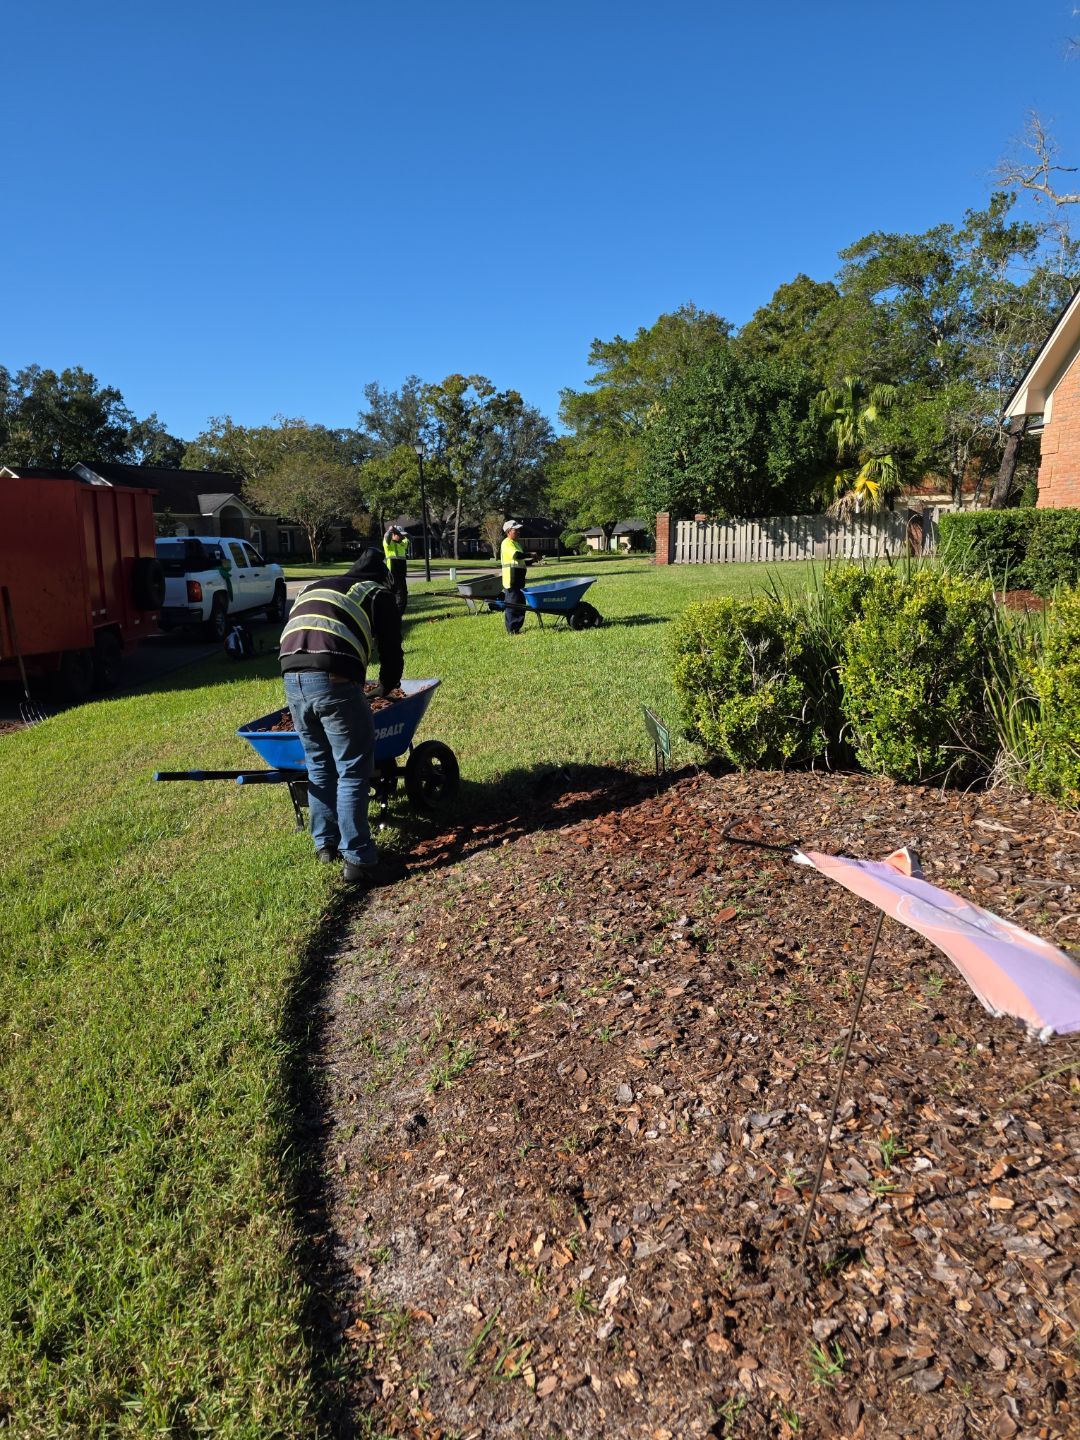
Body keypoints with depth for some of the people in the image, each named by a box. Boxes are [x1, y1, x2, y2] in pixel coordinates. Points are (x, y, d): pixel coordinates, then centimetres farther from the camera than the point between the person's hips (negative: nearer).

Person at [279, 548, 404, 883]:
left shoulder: (312, 588, 33)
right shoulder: (378, 594, 17)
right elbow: (392, 654, 14)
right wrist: (386, 688, 33)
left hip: (291, 676, 6)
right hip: (334, 678, -6)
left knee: (319, 764, 21)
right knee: (353, 770, 3)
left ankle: (325, 843, 29)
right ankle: (357, 858, 4)